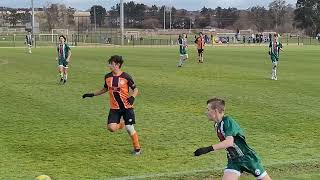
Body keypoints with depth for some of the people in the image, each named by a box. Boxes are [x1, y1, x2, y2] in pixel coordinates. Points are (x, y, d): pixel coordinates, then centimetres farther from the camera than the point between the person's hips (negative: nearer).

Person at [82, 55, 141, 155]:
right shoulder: (107, 77, 2)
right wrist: (92, 94, 14)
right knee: (111, 128, -13)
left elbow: (135, 89, -3)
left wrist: (132, 97, -23)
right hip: (114, 108, 4)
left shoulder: (126, 77, -12)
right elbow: (105, 89, 19)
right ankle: (122, 124, 23)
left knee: (129, 128, -6)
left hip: (127, 107, -4)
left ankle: (137, 149, 14)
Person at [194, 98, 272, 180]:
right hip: (233, 160, 7)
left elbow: (229, 142, -38)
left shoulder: (228, 121, -23)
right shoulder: (217, 125, 1)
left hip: (247, 158, -6)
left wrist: (209, 149, -44)